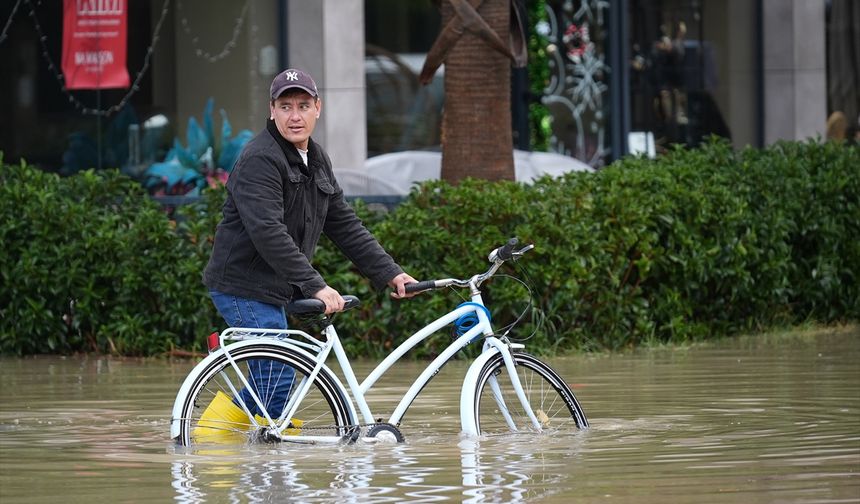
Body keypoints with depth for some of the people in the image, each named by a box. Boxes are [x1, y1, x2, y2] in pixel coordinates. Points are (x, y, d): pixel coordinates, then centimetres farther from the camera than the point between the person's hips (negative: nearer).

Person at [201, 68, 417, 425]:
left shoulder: (316, 160, 13)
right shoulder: (260, 160, -18)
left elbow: (345, 226, 15)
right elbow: (268, 233, -28)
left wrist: (390, 274, 7)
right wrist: (315, 286, -33)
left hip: (273, 290, 9)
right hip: (244, 286, -9)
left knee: (267, 381, 13)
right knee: (278, 377, -12)